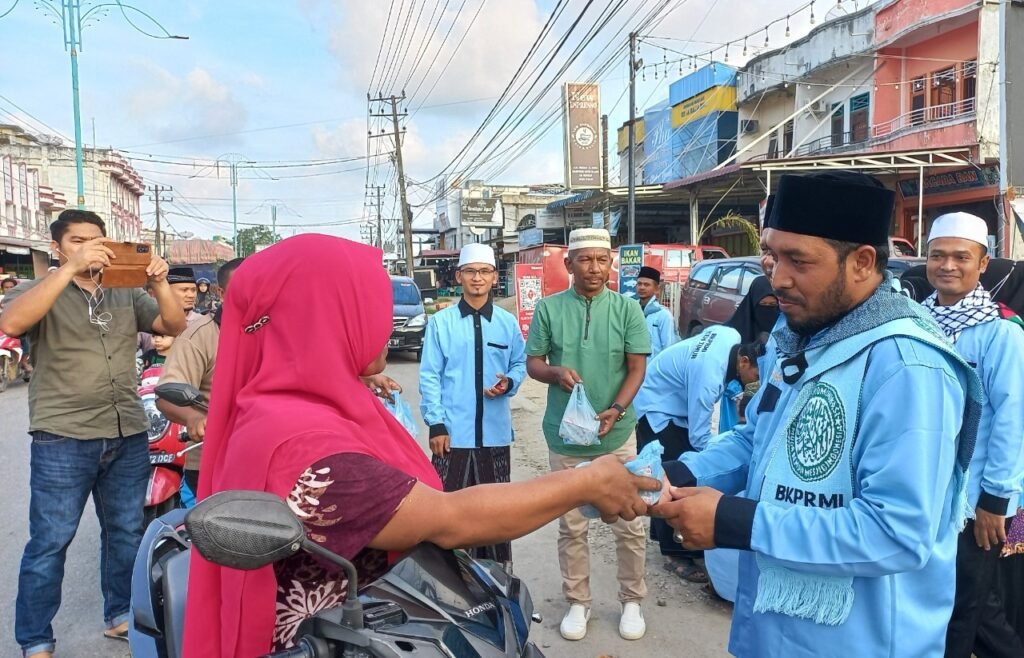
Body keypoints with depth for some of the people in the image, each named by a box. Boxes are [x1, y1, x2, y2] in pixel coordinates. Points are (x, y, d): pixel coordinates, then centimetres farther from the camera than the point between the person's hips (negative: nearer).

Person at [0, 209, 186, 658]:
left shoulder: (126, 297, 13)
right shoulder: (38, 292, 0)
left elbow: (175, 326, 3)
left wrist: (159, 284, -15)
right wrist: (71, 268, -29)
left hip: (128, 437, 5)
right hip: (62, 440, -4)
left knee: (126, 534, 14)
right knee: (50, 543, 1)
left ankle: (120, 616, 30)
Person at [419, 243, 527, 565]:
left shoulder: (508, 322, 3)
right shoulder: (440, 322, -3)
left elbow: (520, 364, 11)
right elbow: (430, 376, -4)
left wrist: (509, 383, -11)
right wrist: (436, 424, -9)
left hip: (495, 431, 3)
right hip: (453, 431, -2)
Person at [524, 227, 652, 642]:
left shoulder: (627, 309, -3)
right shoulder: (548, 308, -2)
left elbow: (637, 368, -4)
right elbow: (532, 363, 3)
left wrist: (617, 410, -20)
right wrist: (556, 372, -20)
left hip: (617, 435, 0)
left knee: (629, 525, 9)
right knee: (571, 526, 12)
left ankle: (632, 602, 28)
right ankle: (578, 603, 29)